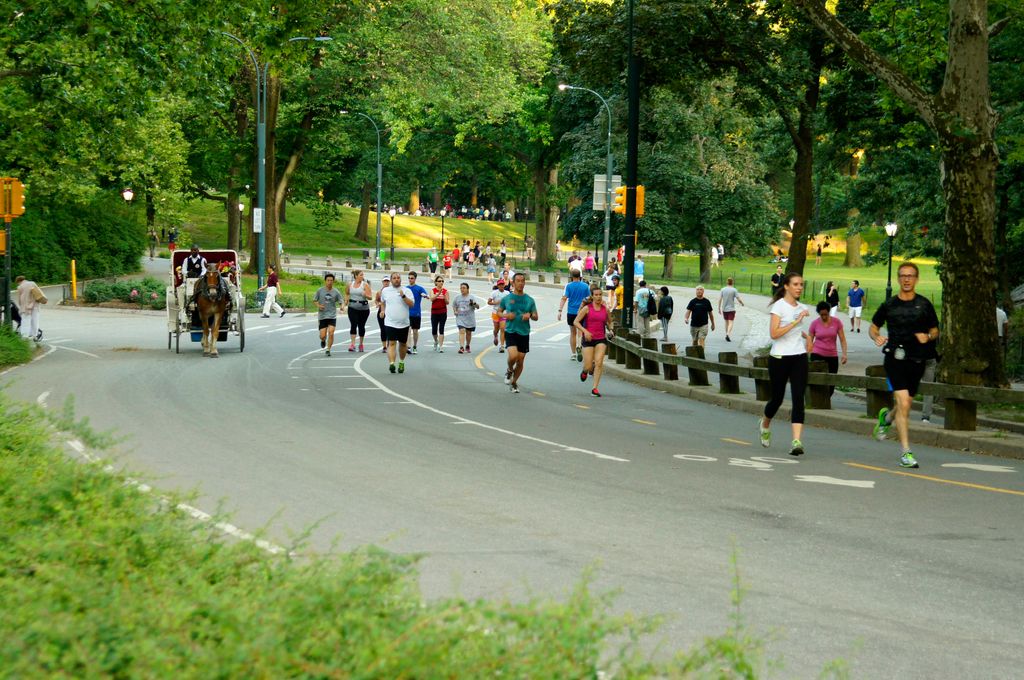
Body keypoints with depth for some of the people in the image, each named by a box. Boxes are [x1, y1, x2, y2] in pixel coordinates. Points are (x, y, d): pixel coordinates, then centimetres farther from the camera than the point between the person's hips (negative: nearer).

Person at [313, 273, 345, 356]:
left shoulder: (336, 292, -1)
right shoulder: (320, 290, -1)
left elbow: (341, 301, 1)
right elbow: (314, 300, 8)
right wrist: (318, 306, -11)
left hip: (332, 316, 0)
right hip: (322, 316, 0)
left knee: (331, 333, -15)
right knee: (322, 336, -2)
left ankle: (328, 350, 0)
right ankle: (323, 341, 36)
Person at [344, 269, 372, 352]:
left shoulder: (365, 285, -3)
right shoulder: (350, 285, 5)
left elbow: (370, 297, -8)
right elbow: (347, 293, 23)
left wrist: (366, 295, -29)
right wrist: (346, 300, 5)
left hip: (363, 308, -1)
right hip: (352, 307, 1)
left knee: (361, 326, 9)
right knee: (353, 325, -13)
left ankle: (361, 344, 24)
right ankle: (352, 344, -18)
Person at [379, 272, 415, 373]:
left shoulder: (407, 291, 0)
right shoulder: (385, 291, 7)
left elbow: (411, 304, -11)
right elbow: (382, 301, 26)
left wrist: (403, 296, -22)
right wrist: (382, 310, 12)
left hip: (403, 323, 1)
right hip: (390, 322, -1)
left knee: (402, 344, 13)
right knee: (392, 343, -15)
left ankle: (401, 362, 33)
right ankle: (391, 363, -26)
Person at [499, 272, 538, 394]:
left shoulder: (529, 300, 5)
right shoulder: (507, 299, 1)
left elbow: (536, 317, 9)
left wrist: (530, 315, -14)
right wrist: (505, 315, -9)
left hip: (524, 333, 2)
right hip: (510, 332, -2)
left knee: (521, 361, 5)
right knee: (513, 355, -23)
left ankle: (514, 382, 25)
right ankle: (509, 370, 10)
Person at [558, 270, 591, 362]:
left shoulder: (568, 286, -4)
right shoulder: (585, 286, 1)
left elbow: (564, 298, -11)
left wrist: (560, 311, -11)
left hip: (571, 312, 0)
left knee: (572, 333, 12)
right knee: (581, 332, 9)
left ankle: (573, 354, 16)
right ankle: (579, 347, -21)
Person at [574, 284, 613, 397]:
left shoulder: (605, 309, 4)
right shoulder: (587, 308, -5)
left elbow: (609, 322, 22)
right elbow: (575, 322, -6)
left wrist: (610, 329, 1)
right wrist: (585, 331, -19)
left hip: (601, 339, 2)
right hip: (588, 339, -2)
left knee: (599, 363, -13)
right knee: (588, 366, -1)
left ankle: (595, 388, -7)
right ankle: (585, 371, 38)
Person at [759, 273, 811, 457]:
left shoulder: (801, 307, 12)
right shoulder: (779, 306, -9)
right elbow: (774, 333, -21)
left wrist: (805, 335, 18)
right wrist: (796, 321, -23)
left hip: (799, 357, 5)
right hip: (779, 358, -5)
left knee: (798, 399, -9)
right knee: (777, 398, 8)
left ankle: (796, 441, -16)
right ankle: (765, 424, 41)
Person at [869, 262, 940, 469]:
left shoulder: (924, 305, 5)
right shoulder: (889, 305, 4)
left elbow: (935, 330, 14)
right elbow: (873, 327, 14)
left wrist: (928, 337, -9)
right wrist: (877, 337, -8)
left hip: (917, 360, 3)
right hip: (895, 358, -2)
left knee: (905, 406, 13)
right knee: (903, 405, -15)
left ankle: (886, 417, 50)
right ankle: (906, 452, -11)